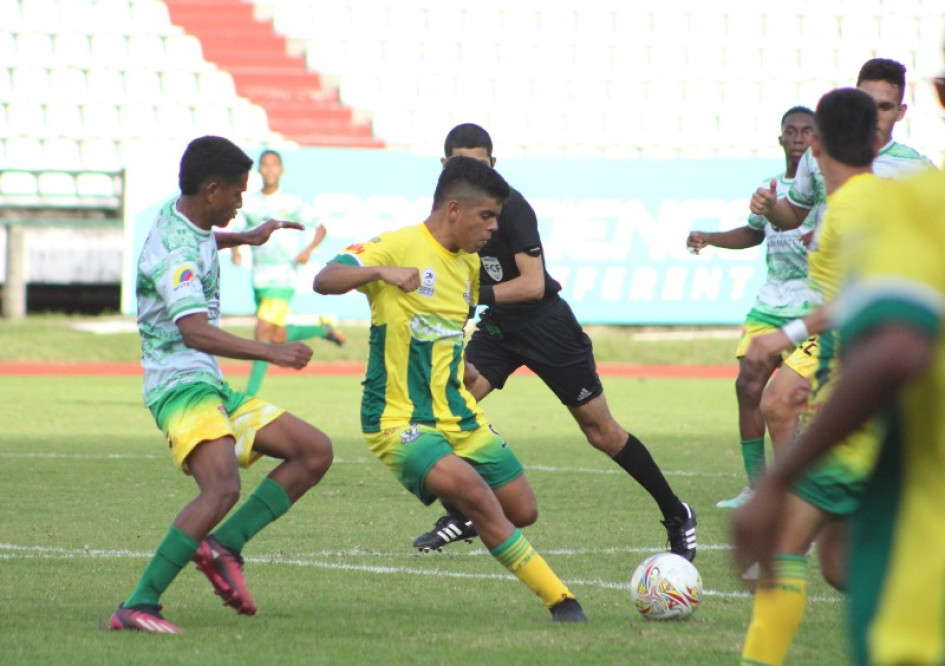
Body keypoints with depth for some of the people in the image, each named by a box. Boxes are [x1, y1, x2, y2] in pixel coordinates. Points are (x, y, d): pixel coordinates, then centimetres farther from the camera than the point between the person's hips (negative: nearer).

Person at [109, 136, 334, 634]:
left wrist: (244, 238, 36)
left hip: (211, 388, 10)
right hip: (181, 385, -10)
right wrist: (270, 352, -43)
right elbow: (195, 331, -36)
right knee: (222, 486, -32)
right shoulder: (176, 253, -20)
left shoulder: (179, 217, 12)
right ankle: (138, 606, -32)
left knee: (314, 452, 7)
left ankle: (223, 545, -1)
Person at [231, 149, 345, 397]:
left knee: (264, 332, -15)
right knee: (278, 337, 9)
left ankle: (251, 393, -13)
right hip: (259, 278, 5)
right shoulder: (250, 203, 8)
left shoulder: (293, 202, -1)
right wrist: (235, 250, -8)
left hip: (282, 277, -5)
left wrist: (308, 250, -12)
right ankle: (322, 329, 35)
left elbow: (321, 228, 5)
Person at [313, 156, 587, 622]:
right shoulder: (397, 247, -13)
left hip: (458, 418, 8)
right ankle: (559, 600, -21)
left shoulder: (469, 264, 11)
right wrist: (381, 272, -40)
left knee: (522, 511, 5)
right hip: (400, 422, -8)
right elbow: (324, 281, -26)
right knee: (473, 490, -28)